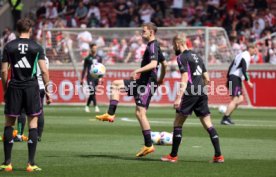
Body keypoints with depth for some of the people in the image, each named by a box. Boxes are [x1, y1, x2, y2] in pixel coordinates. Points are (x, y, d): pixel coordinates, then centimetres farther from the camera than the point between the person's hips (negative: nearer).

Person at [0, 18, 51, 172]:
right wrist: (48, 92, 3)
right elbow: (44, 71, -4)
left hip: (14, 87, 1)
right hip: (32, 87, -1)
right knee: (33, 123, 5)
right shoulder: (37, 47, 0)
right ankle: (31, 163, 1)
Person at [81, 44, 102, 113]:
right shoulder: (88, 58, 1)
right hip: (90, 78, -4)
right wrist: (82, 79, 4)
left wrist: (101, 78, 5)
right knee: (92, 92, -14)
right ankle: (96, 107, -19)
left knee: (92, 93, 8)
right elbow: (84, 69, 5)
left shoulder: (99, 58, 10)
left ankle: (87, 106, 23)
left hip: (96, 77, 4)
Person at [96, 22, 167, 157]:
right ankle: (110, 114, 5)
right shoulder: (153, 46, 18)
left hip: (147, 83, -11)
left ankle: (148, 145, -12)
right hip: (142, 81, 11)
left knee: (140, 112, -13)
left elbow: (153, 64, -30)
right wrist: (160, 79, 33)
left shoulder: (152, 46, -13)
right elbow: (164, 64, 28)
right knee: (115, 84, 13)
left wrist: (138, 71, -35)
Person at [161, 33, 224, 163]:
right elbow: (207, 79, 18)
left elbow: (185, 78, -16)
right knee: (208, 124, 6)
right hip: (202, 94, 7)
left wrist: (178, 97, -19)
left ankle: (173, 156, 5)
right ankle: (218, 156, 0)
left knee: (177, 123, 3)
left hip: (190, 93, -7)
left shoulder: (182, 57, -5)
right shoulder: (197, 56, 19)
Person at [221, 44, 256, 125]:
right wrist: (248, 81, -22)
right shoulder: (246, 57, -11)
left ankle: (227, 116, 9)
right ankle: (224, 119, -12)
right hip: (235, 78, -10)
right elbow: (244, 70, -22)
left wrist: (228, 78, 21)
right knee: (235, 100, -12)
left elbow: (231, 66, 19)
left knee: (240, 100, 10)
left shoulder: (241, 55, 19)